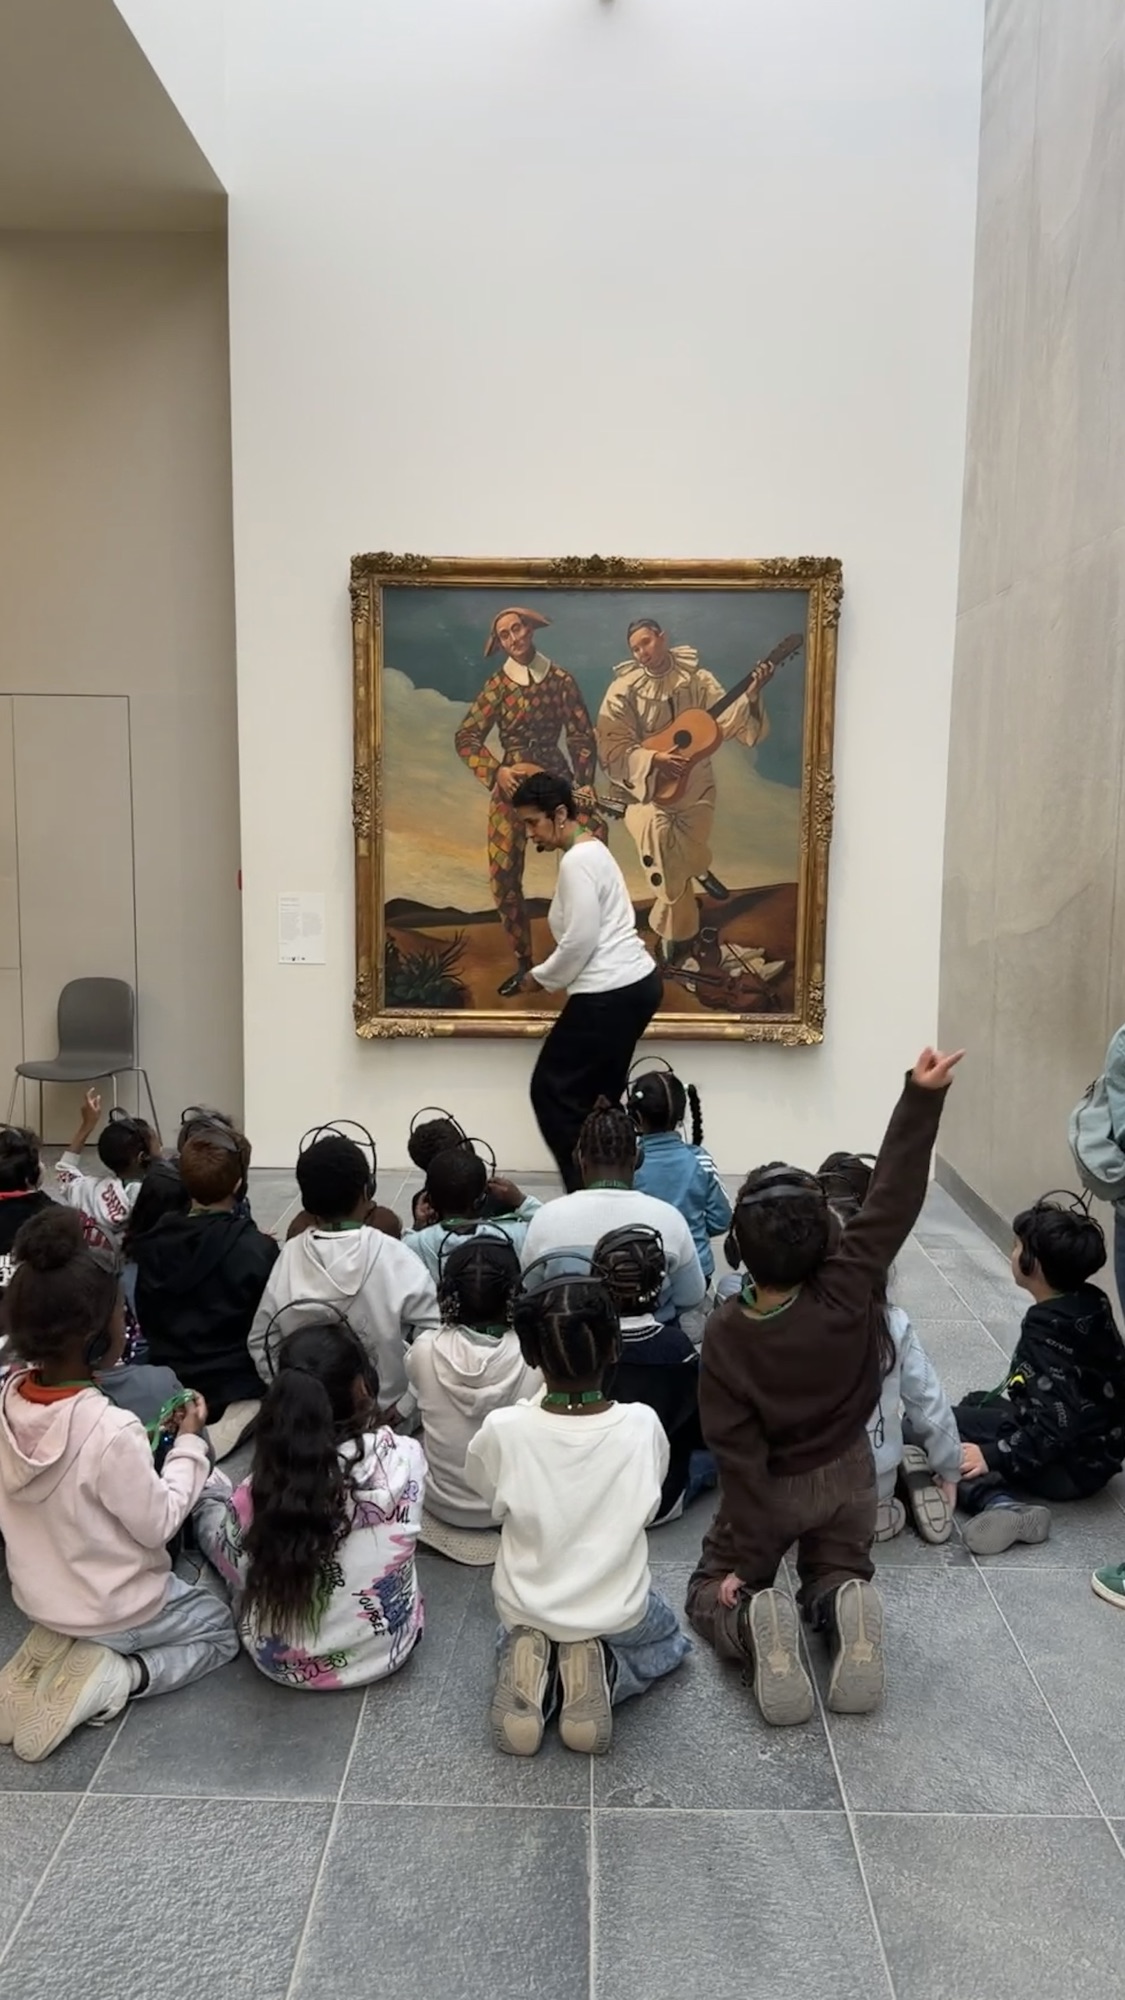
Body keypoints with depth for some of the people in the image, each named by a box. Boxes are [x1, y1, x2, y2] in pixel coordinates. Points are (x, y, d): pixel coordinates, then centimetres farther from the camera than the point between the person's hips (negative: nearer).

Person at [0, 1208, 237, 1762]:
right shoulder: (112, 1431, -34)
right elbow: (158, 1525, -21)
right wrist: (189, 1444, -12)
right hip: (115, 1609, -6)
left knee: (184, 1592, 31)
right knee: (225, 1627, 19)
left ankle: (61, 1646, 9)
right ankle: (108, 1679, -2)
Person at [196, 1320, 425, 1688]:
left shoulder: (263, 1486, -27)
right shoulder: (405, 1458, -23)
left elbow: (236, 1566, -8)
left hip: (284, 1663, -2)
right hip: (387, 1650, 2)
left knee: (213, 1501, 17)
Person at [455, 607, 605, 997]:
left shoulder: (561, 680, 2)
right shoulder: (497, 684, 0)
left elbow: (581, 736, 3)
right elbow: (465, 738, -3)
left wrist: (584, 783, -9)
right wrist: (496, 771, -16)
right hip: (512, 784, 0)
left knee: (596, 834, -25)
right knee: (503, 878, -3)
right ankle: (523, 961, 14)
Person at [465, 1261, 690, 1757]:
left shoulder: (503, 1430, -24)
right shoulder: (642, 1424, -22)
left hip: (525, 1610, 1)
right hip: (619, 1613, 0)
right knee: (669, 1640, 33)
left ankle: (533, 1670, 3)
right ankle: (602, 1672, 3)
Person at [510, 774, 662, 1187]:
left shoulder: (576, 861, -14)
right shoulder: (593, 851, 17)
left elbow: (580, 940, -20)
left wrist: (541, 978, -5)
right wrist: (553, 976, 12)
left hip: (611, 994, -10)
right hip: (637, 983, 10)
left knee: (552, 1090, 1)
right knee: (593, 1095, 16)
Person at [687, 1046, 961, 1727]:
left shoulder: (726, 1334, -27)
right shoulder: (849, 1293, -29)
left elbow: (739, 1454, -21)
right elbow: (894, 1200, -31)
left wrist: (747, 1552, -13)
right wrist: (923, 1097, -34)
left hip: (773, 1488, -1)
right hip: (846, 1477, 1)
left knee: (711, 1593, 16)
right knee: (836, 1576, 23)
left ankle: (756, 1626, -18)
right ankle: (846, 1604, -13)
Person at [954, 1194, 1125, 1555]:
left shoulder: (1047, 1331, -24)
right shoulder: (1089, 1306, 3)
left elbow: (1054, 1426, -29)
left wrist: (991, 1457, -27)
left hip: (1071, 1467, -10)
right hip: (1092, 1449, 10)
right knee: (976, 1404, 24)